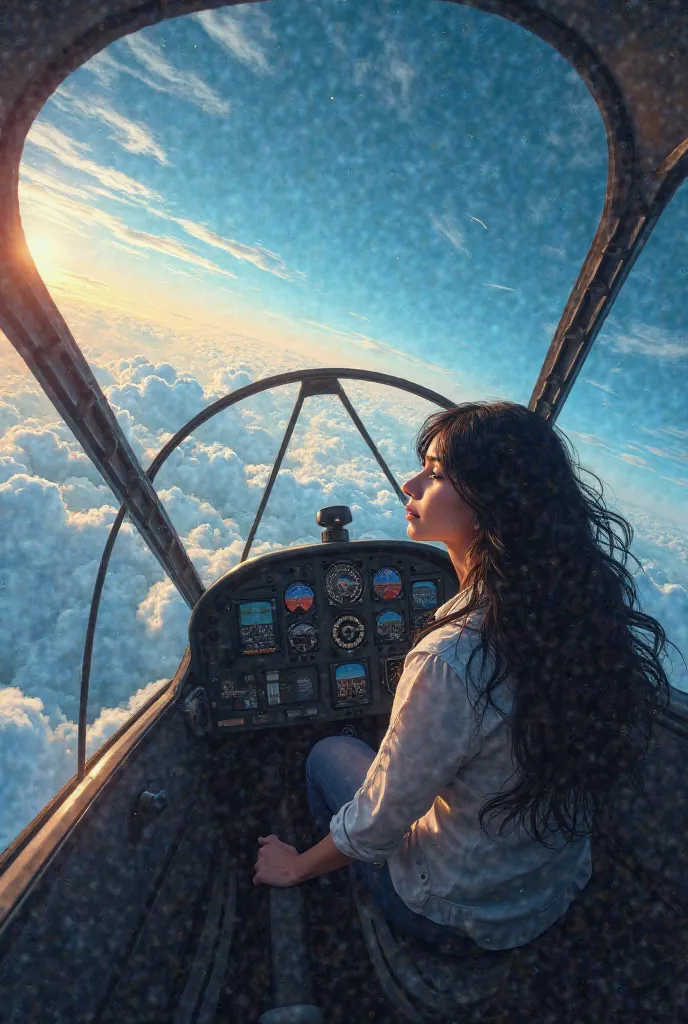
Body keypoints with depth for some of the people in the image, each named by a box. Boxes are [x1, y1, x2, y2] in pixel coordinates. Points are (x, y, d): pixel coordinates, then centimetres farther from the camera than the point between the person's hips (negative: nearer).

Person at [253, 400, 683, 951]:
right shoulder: (585, 605, -17)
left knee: (330, 756, 14)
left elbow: (374, 828, -23)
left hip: (458, 912, -5)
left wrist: (295, 867, -1)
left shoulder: (450, 663, -39)